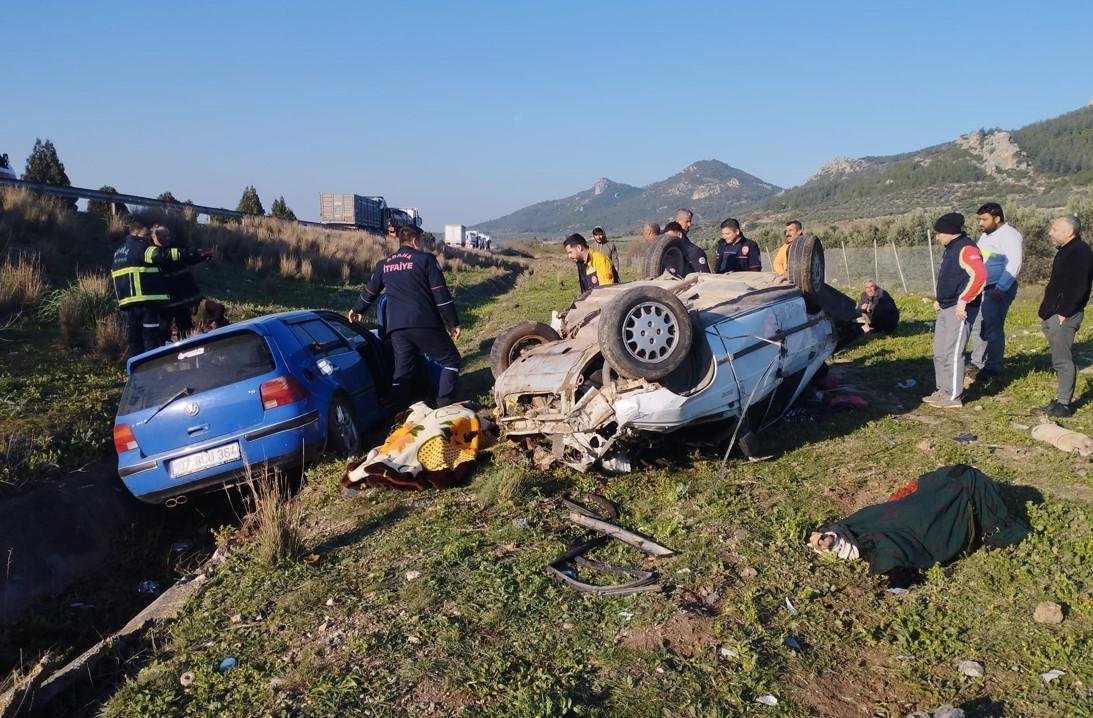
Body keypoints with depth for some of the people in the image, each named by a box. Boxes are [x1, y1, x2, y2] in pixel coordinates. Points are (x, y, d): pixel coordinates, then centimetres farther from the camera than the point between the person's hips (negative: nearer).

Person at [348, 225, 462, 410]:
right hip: (425, 324, -5)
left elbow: (369, 291, 31)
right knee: (451, 360, 9)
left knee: (402, 371, 11)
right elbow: (441, 294, -3)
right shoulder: (425, 259, 1)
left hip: (396, 327, 5)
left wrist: (357, 309, 49)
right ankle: (443, 406, 2)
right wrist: (452, 323, 2)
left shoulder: (384, 264, 17)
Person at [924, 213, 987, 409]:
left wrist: (962, 301, -26)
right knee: (940, 352, 14)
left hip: (959, 310, -10)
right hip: (946, 309, 10)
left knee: (952, 352, -7)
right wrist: (940, 299, 20)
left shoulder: (966, 249, -15)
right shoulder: (950, 249, 16)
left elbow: (979, 275, -29)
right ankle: (943, 391, 23)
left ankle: (953, 397, -1)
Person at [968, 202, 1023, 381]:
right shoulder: (986, 235, 15)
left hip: (998, 290, -9)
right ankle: (977, 363, 25)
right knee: (977, 326, 14)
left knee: (992, 329, -5)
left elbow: (1013, 264, -22)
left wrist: (1001, 289, -28)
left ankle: (992, 368, 4)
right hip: (981, 288, 9)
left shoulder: (1009, 236, -14)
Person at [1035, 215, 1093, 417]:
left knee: (1062, 360, -7)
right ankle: (1062, 399, 20)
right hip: (1053, 317, 10)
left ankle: (1064, 404, -3)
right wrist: (1046, 312, 19)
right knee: (1060, 359, 13)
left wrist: (1064, 313, -22)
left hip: (1064, 317, -10)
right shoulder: (1066, 251, 18)